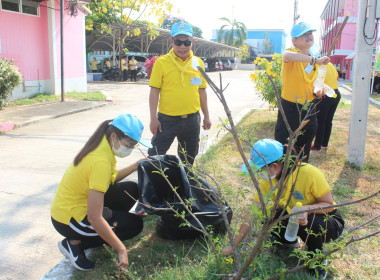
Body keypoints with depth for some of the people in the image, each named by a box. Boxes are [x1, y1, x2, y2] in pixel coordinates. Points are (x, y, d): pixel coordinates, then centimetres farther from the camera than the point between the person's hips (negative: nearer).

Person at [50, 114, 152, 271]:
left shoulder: (102, 146, -4)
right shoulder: (101, 161, -31)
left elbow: (110, 179, 16)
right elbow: (94, 218, -31)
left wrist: (134, 167, 4)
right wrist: (121, 249, -24)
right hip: (68, 220, -9)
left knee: (131, 190, 4)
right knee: (135, 224, -4)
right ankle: (75, 243, -3)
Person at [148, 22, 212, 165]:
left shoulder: (198, 63, 5)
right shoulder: (161, 62, -6)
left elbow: (202, 90, 11)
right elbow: (154, 90, -7)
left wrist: (206, 116, 13)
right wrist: (153, 118, -11)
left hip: (192, 119, 4)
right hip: (167, 119, -4)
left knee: (189, 156, 19)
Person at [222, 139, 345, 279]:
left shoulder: (309, 173, -30)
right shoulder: (267, 181, -15)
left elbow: (329, 204, -19)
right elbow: (252, 214, -13)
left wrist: (308, 208, -41)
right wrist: (233, 246, -13)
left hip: (328, 220, -4)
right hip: (293, 219, 4)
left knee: (311, 221, -38)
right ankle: (288, 240, 12)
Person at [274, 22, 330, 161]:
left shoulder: (315, 61, 9)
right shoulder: (292, 52, -12)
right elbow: (287, 56, -39)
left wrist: (317, 91, -1)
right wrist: (314, 60, -39)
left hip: (308, 108, 7)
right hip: (290, 107, -7)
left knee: (304, 148, 18)